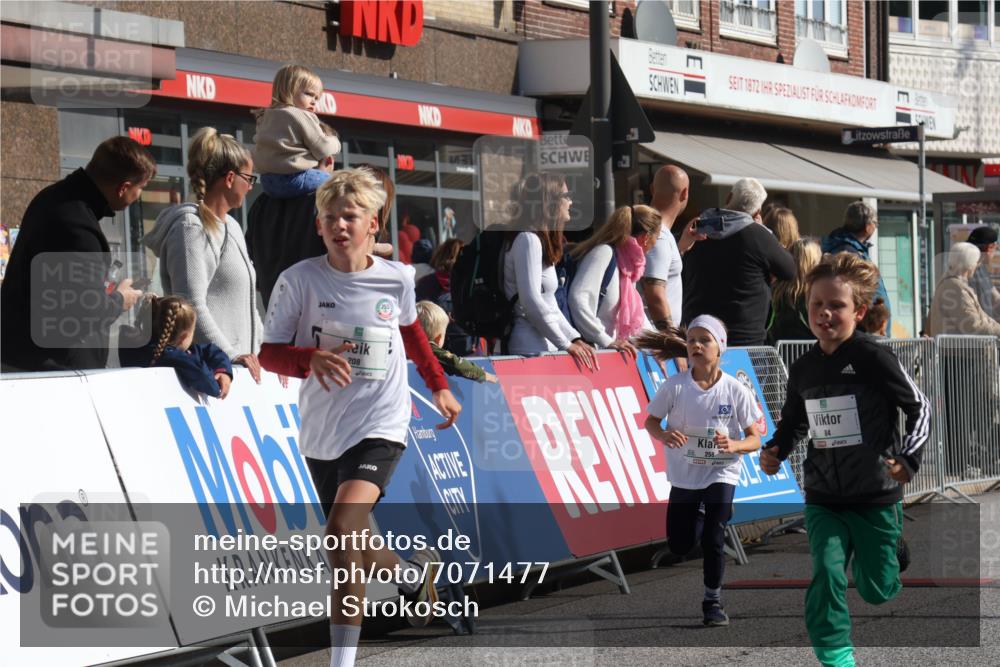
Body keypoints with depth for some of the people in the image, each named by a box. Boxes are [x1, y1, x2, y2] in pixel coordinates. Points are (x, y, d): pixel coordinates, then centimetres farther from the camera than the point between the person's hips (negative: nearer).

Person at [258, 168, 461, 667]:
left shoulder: (396, 279, -2)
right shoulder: (300, 279, -7)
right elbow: (269, 353, -6)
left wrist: (438, 386, 23)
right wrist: (313, 358, -25)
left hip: (379, 426, -3)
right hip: (321, 433, 3)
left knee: (343, 528, -26)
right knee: (355, 552, 16)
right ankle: (417, 569, 51)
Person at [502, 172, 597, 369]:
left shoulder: (542, 242, 20)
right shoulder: (528, 239, -10)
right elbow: (531, 302, -17)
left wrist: (575, 338, 9)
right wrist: (567, 344, -11)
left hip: (545, 348, 9)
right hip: (530, 351, -9)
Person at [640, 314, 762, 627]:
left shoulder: (735, 390, -14)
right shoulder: (674, 386, -12)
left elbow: (755, 439, -9)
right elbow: (651, 420, -2)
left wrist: (734, 445, -30)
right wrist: (663, 435, -24)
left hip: (721, 473, -2)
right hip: (684, 474, 2)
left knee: (713, 539, -11)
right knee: (679, 545, 10)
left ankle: (713, 601, 10)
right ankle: (701, 521, 45)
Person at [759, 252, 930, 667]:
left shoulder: (874, 358, -14)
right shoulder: (803, 369, 3)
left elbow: (919, 409, -7)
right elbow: (793, 423, 18)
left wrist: (909, 458, -19)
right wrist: (775, 451, -2)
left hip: (876, 497, -3)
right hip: (823, 499, 3)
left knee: (877, 591, 11)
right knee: (826, 576, -15)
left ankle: (892, 548, 46)